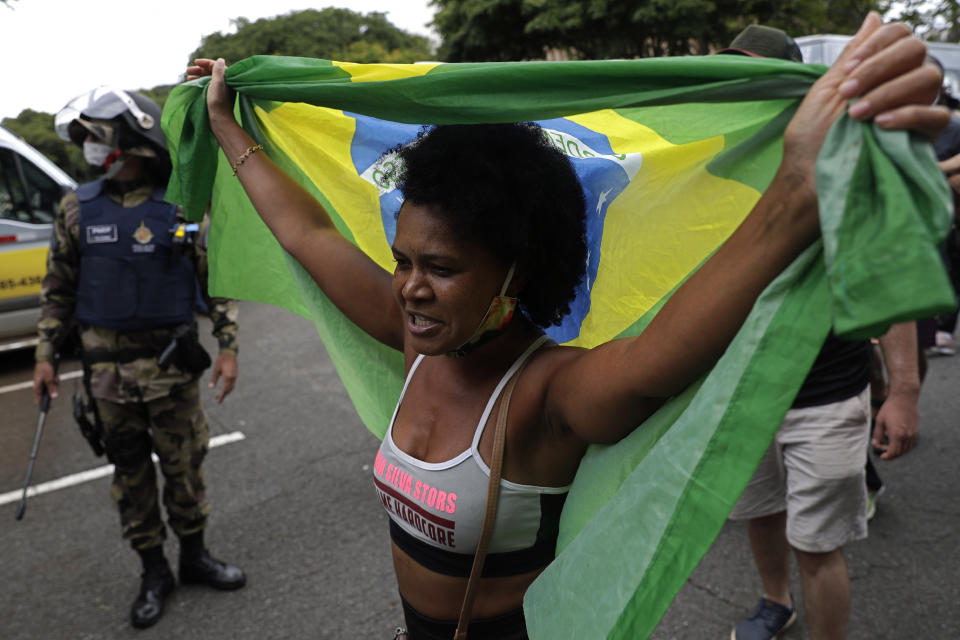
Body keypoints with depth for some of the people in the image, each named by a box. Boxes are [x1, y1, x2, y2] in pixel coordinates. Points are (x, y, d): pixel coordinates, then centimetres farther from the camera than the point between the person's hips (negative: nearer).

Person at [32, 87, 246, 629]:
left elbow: (218, 280, 0)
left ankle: (195, 554, 29)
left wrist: (228, 347, -5)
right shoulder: (78, 209, 1)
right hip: (108, 365, 2)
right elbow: (59, 289, 8)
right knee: (131, 469, 10)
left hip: (173, 361, -1)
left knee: (185, 462, 9)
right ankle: (154, 571, 26)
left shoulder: (183, 207, -4)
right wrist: (45, 354, 5)